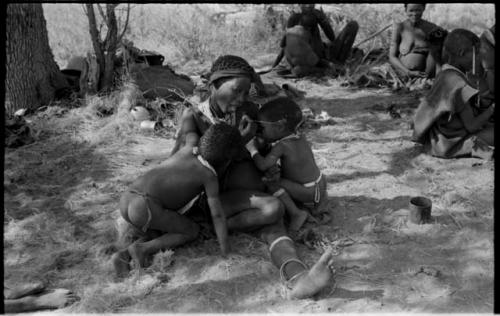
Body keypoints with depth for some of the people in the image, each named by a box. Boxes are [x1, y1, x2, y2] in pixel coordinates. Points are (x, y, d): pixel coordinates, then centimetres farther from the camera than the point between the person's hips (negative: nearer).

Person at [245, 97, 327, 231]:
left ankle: (296, 213, -15)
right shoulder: (300, 138, 3)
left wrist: (252, 149, -12)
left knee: (273, 185, -19)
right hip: (320, 183, 9)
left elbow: (263, 165, -26)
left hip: (311, 192, -9)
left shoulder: (282, 146, -21)